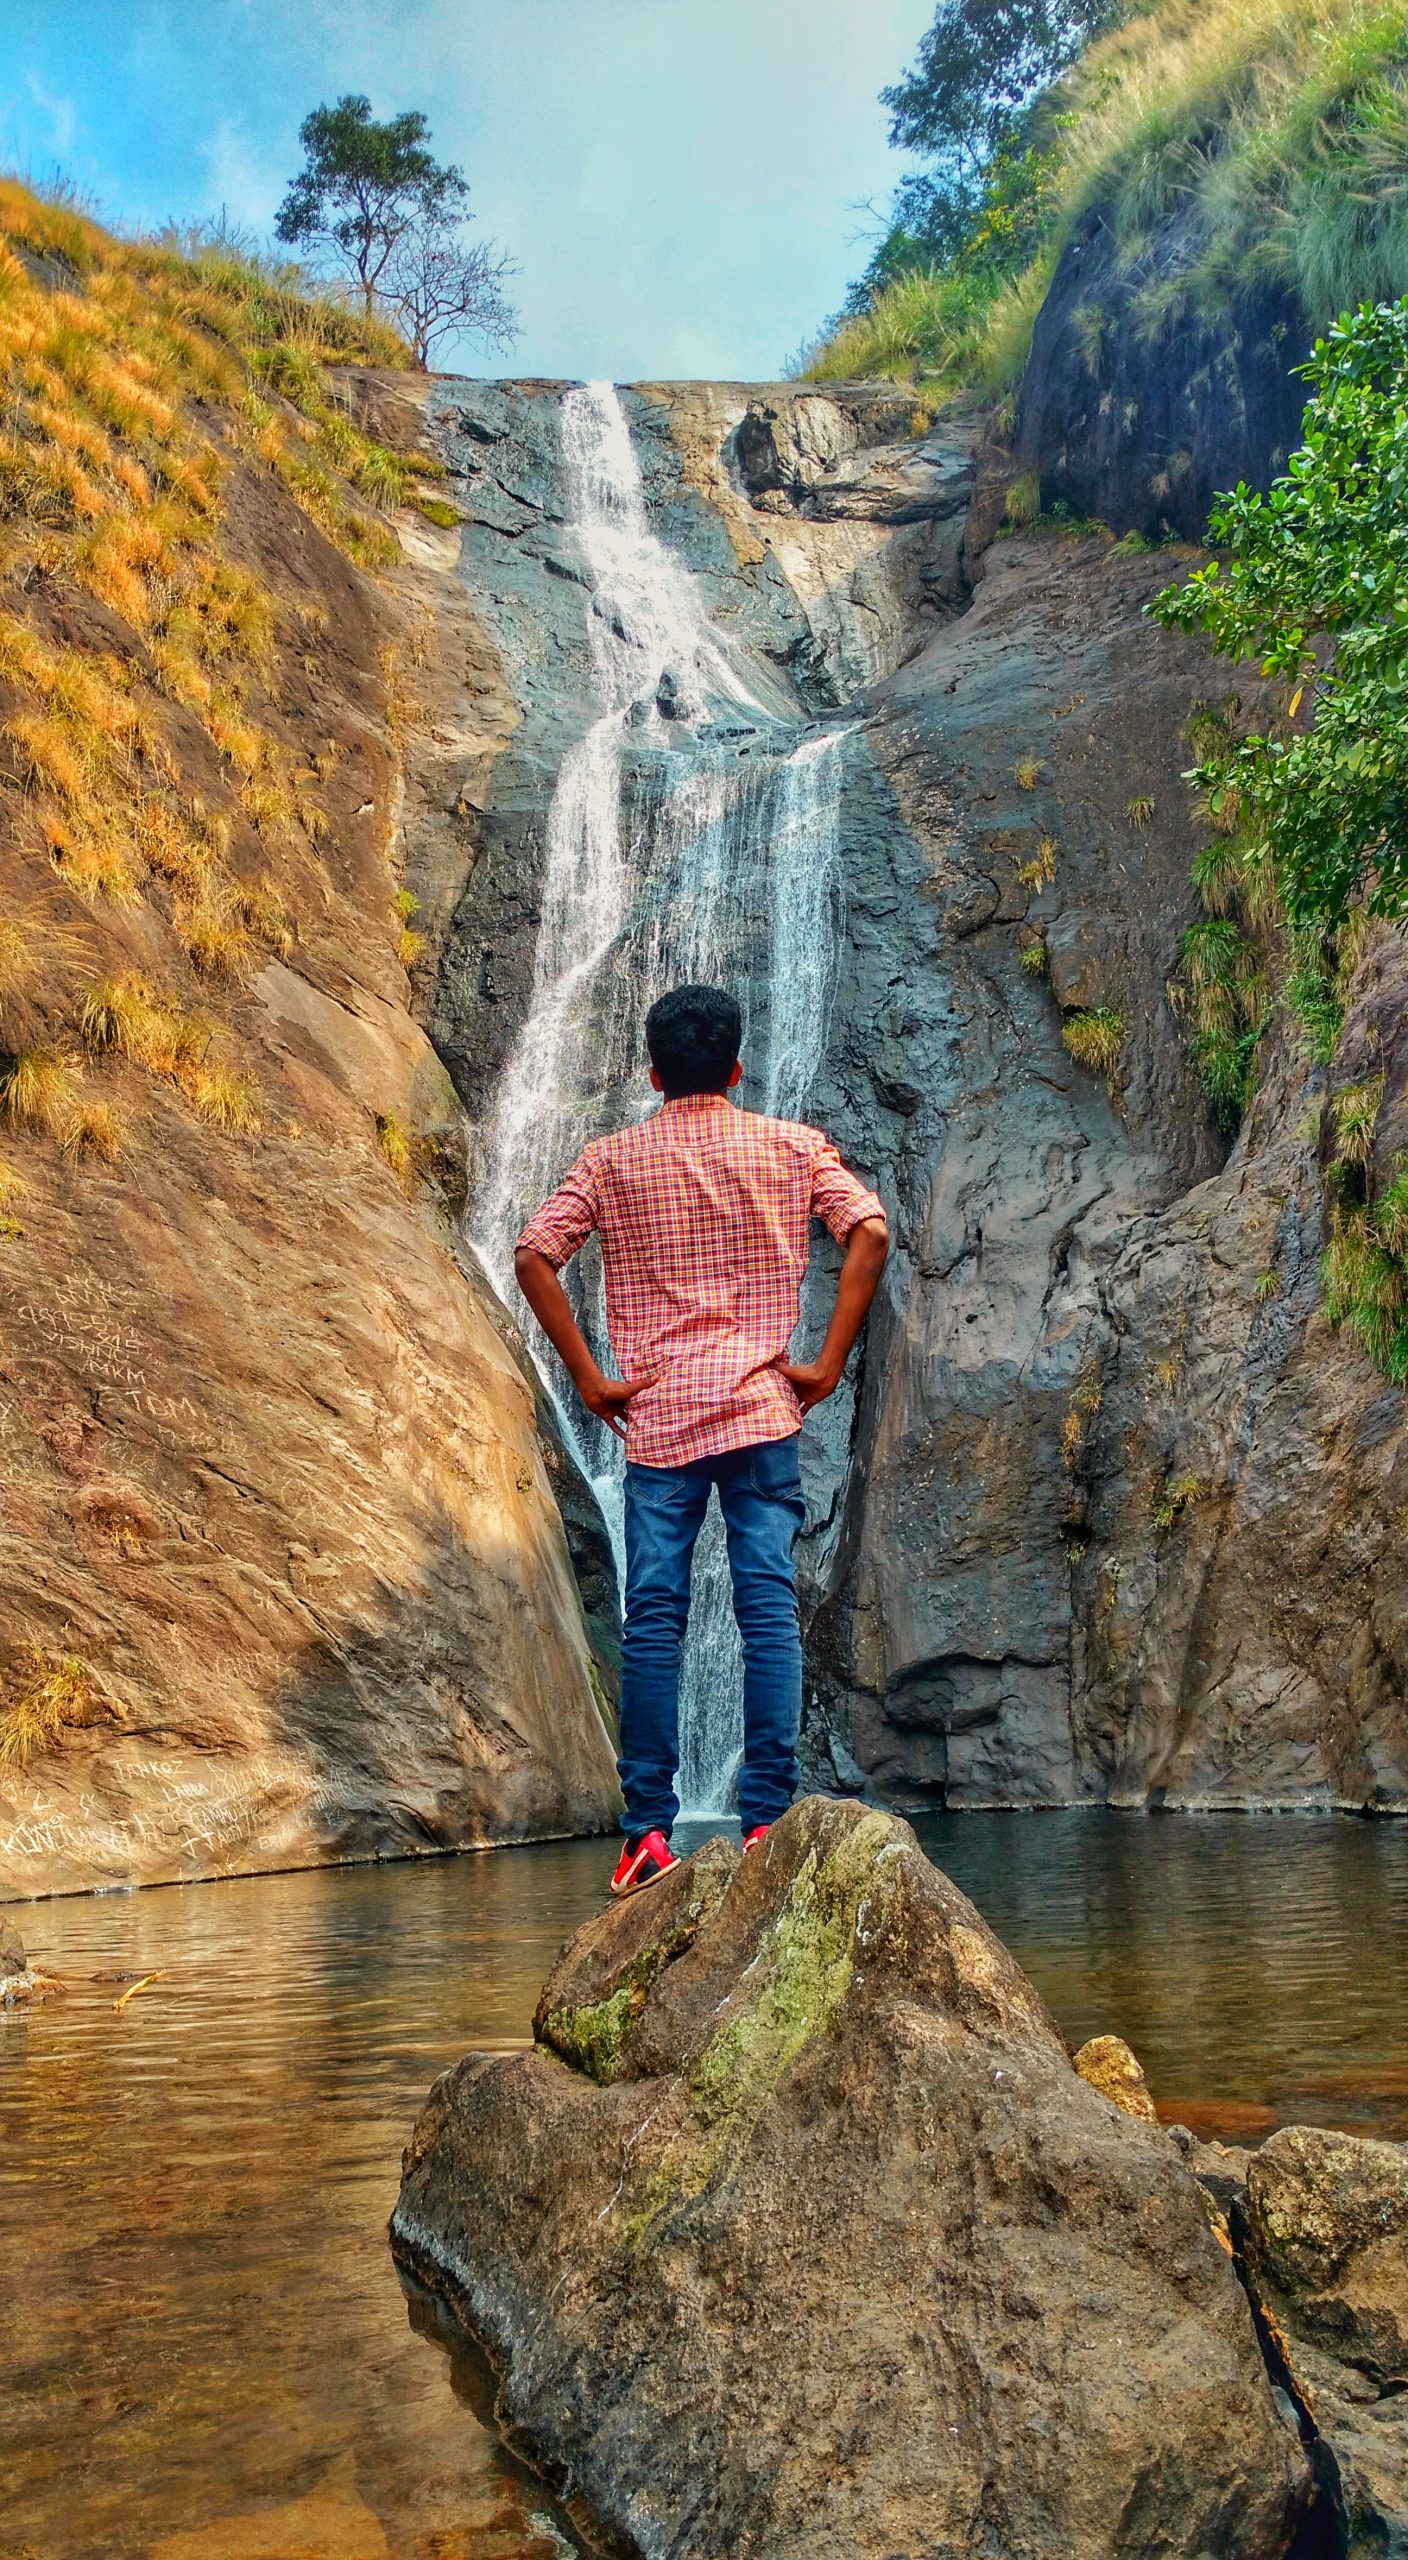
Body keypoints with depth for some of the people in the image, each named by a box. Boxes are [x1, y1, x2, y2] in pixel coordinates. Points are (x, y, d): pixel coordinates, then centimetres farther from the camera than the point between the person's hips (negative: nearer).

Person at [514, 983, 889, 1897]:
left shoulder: (612, 1160, 8)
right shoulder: (792, 1146, 7)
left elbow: (534, 1256, -2)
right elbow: (870, 1232, -7)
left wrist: (589, 1378, 1)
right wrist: (828, 1364, -4)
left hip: (655, 1416, 1)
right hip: (760, 1410, -1)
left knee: (653, 1620, 2)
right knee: (771, 1610, 0)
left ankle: (650, 1829, 3)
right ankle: (767, 1820, -2)